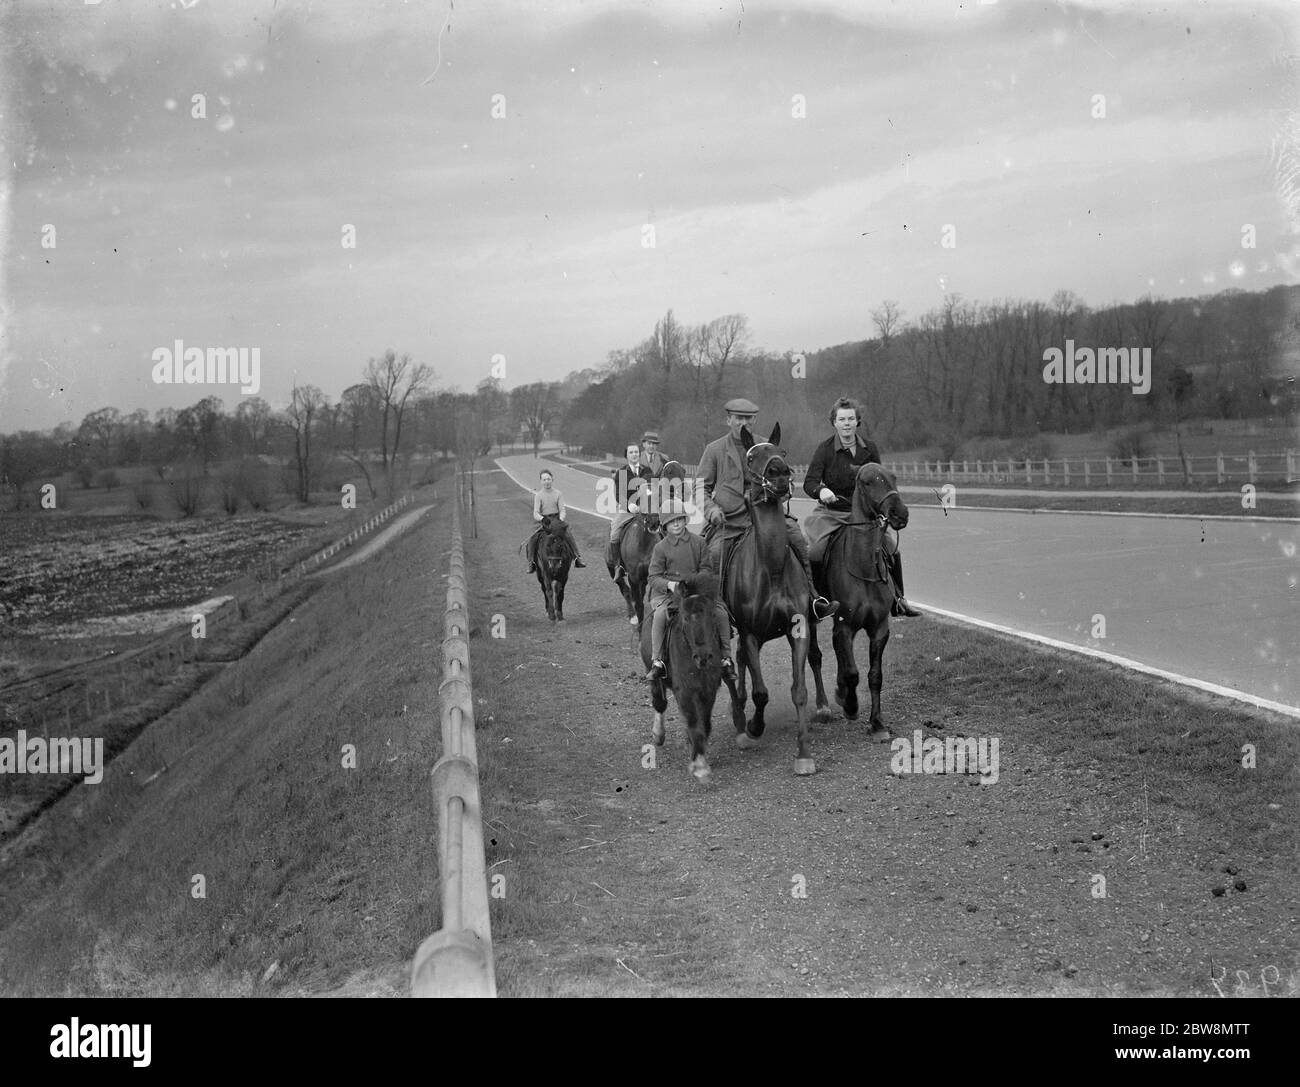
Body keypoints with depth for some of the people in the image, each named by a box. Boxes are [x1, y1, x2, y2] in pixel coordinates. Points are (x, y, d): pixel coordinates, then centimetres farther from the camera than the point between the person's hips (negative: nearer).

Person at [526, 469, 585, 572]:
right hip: (543, 521, 0)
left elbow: (562, 510, -2)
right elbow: (536, 513, -6)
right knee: (532, 539, -20)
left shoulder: (558, 493, 2)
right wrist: (542, 519, -26)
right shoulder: (539, 495, 0)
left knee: (569, 536, -23)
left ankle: (577, 558, -18)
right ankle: (531, 563, -10)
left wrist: (561, 520, -21)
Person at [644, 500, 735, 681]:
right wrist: (669, 584, -20)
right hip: (667, 591, -2)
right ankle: (657, 662, -23)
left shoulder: (698, 542, 8)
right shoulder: (660, 547, 3)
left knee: (720, 612, -19)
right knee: (660, 614, -32)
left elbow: (706, 568, 9)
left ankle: (726, 659, -4)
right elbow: (654, 577, 1)